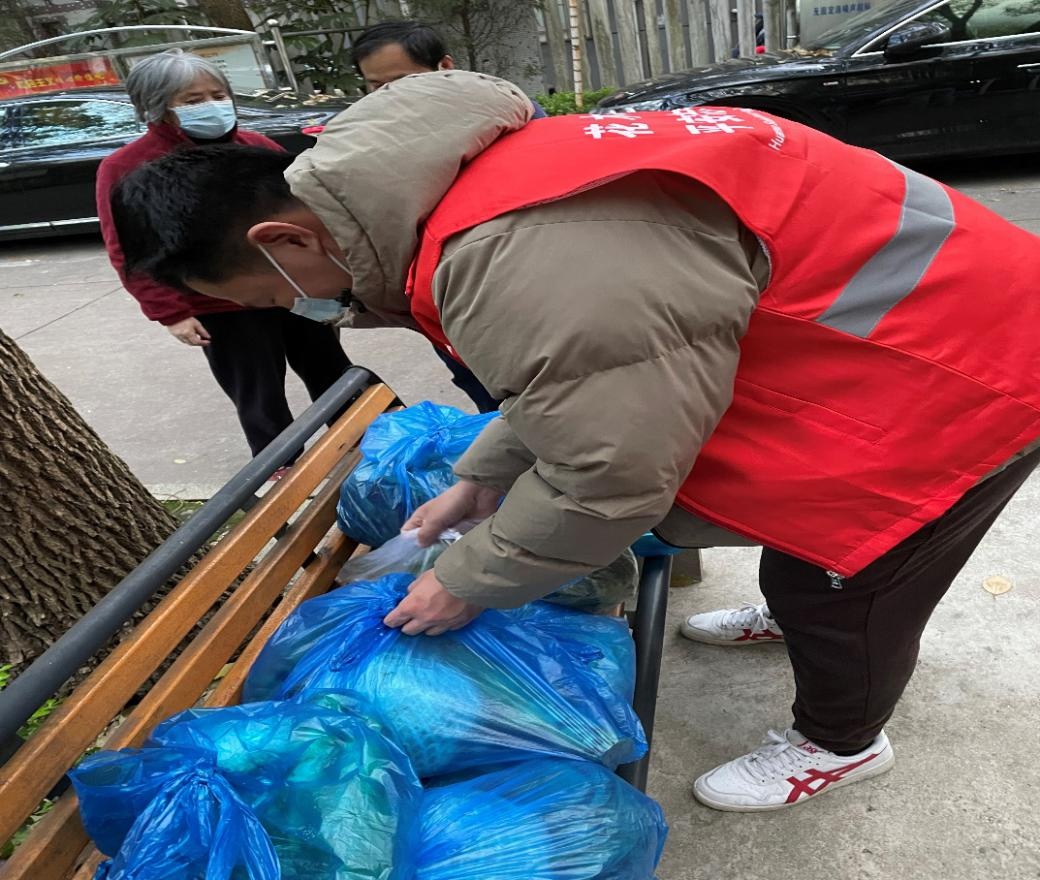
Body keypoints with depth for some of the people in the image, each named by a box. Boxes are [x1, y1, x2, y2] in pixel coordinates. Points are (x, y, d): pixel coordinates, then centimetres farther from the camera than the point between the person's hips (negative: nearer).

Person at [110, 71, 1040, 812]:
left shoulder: (513, 265, -36)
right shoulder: (475, 184, -1)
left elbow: (607, 475, -27)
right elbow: (577, 367, 10)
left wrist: (466, 583, -10)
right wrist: (479, 479, 14)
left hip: (955, 362, -8)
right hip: (895, 312, 9)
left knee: (836, 572, 10)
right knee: (802, 534, 27)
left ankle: (841, 739, 39)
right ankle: (805, 618, 56)